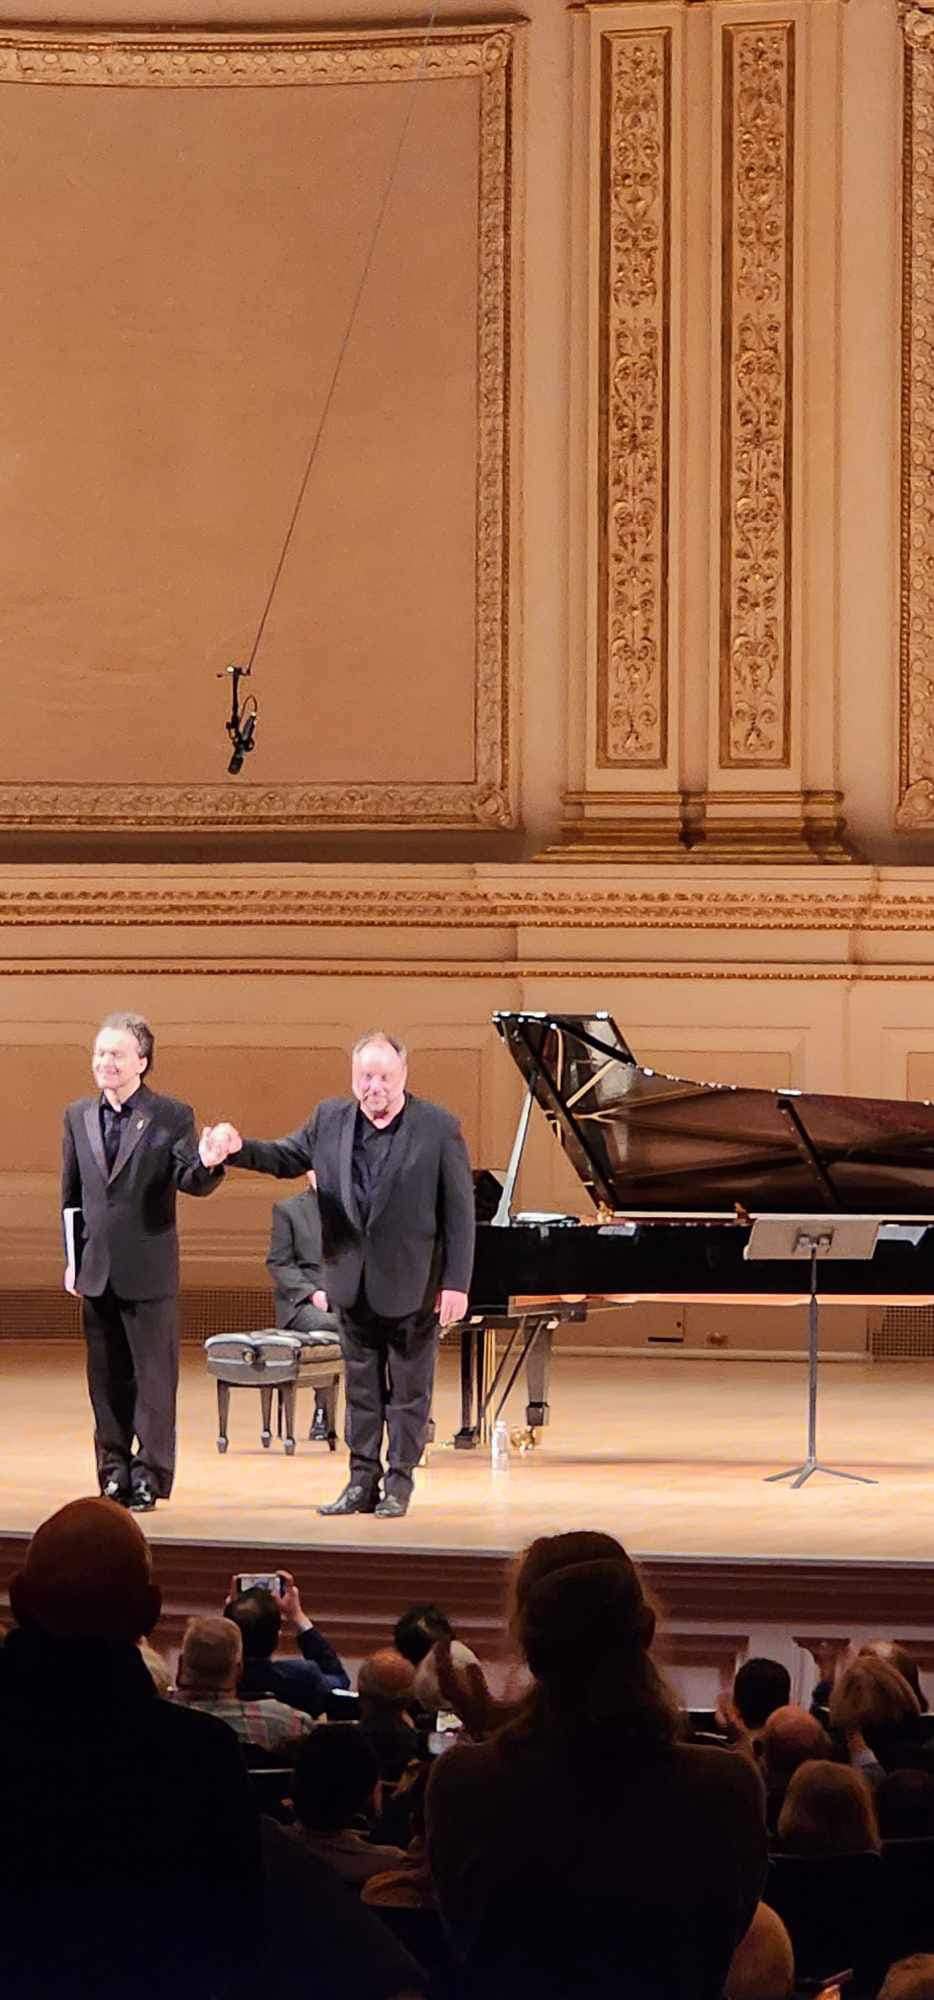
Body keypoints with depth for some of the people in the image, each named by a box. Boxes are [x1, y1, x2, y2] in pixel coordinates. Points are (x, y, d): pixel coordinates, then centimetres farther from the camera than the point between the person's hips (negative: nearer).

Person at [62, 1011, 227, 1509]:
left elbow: (191, 1181, -13)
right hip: (96, 1271, 4)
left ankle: (149, 1475, 5)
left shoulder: (172, 1117, -5)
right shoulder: (78, 1117, 9)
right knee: (106, 1375, 10)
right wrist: (73, 1257, 11)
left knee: (153, 1373, 0)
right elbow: (71, 1194, 14)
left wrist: (207, 1164, -35)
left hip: (149, 1271, -4)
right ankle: (114, 1468, 19)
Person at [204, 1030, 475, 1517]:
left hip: (412, 1284, -4)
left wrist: (455, 1283, -13)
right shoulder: (330, 1119, 2)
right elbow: (286, 1158, 12)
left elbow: (459, 1211, -9)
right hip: (353, 1282, 4)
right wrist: (239, 1149, -11)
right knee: (361, 1386, 12)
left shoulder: (438, 1128, -10)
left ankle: (399, 1482, 13)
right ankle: (362, 1481, 18)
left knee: (409, 1388, 5)